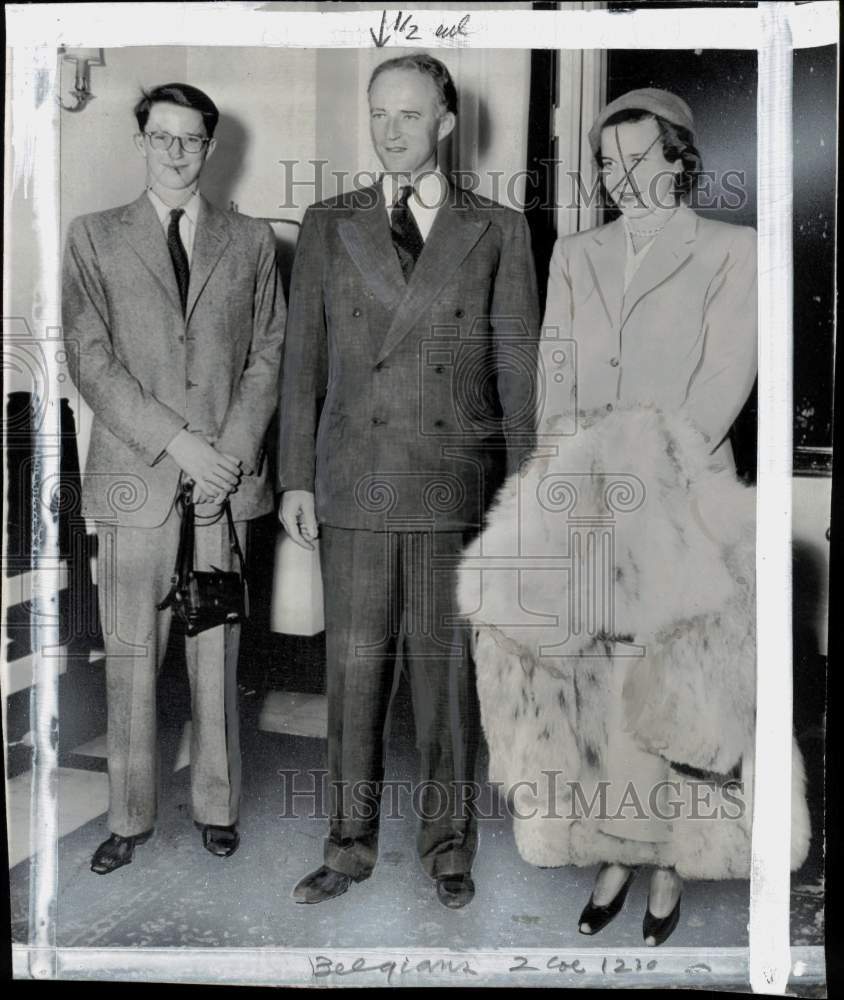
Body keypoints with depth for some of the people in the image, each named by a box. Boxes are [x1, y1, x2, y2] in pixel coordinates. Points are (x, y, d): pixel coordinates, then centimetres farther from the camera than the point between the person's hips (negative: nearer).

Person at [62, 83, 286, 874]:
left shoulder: (251, 242, 12)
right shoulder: (95, 238, 8)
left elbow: (268, 355, 7)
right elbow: (91, 360, -1)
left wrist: (232, 450, -7)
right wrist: (177, 441, -11)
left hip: (225, 479, 1)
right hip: (133, 480, -1)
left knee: (216, 653, 6)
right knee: (130, 657, 4)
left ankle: (215, 804, 21)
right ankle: (129, 816, 18)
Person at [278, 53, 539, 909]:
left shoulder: (496, 230, 7)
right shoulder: (328, 227, 10)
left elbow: (517, 363, 5)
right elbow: (302, 358, 8)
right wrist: (295, 477, 1)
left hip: (457, 483, -1)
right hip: (355, 481, 1)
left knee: (446, 666, 6)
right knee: (354, 665, 6)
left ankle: (447, 846, 22)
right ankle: (350, 845, 21)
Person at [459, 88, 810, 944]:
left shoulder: (730, 251, 2)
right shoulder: (575, 255, 14)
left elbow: (724, 383, -7)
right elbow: (555, 376, 6)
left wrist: (653, 467, -16)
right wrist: (570, 469, -9)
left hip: (682, 499, -3)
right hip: (587, 501, 3)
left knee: (675, 686, 2)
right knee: (593, 685, 5)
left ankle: (671, 867, 15)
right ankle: (615, 855, 18)